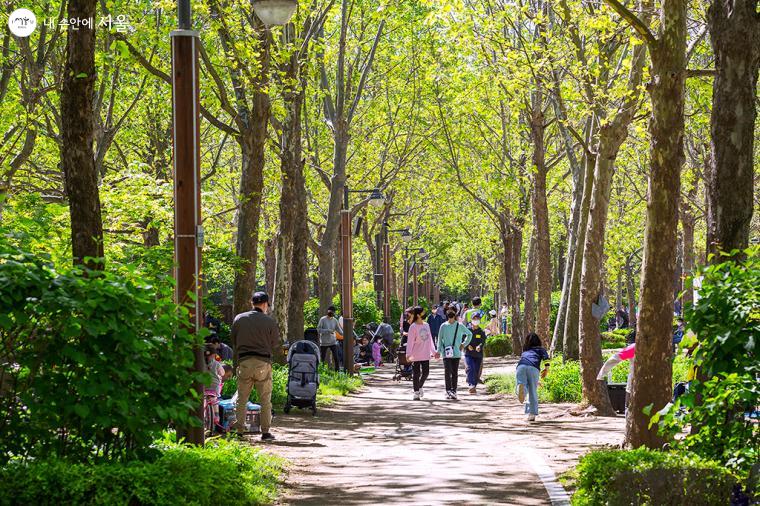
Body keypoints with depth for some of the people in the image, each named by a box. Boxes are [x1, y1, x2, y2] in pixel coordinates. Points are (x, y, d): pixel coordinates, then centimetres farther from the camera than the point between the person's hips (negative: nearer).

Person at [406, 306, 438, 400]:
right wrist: (408, 353, -22)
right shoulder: (413, 327, -9)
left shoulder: (426, 325, 10)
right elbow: (410, 341, -13)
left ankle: (420, 387, 30)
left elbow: (429, 339, 18)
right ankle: (416, 392, 9)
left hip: (426, 355, 6)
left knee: (426, 373, 6)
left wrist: (433, 352, 18)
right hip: (416, 355, -6)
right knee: (416, 374, 0)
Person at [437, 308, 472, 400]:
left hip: (456, 353, 1)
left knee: (455, 373, 4)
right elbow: (440, 339, 8)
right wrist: (439, 351, 2)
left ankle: (453, 391, 11)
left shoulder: (460, 326, 3)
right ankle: (448, 391, -13)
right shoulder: (443, 326, 3)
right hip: (446, 353, -1)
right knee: (447, 372, -12)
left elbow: (469, 334, 16)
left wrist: (464, 344, 9)